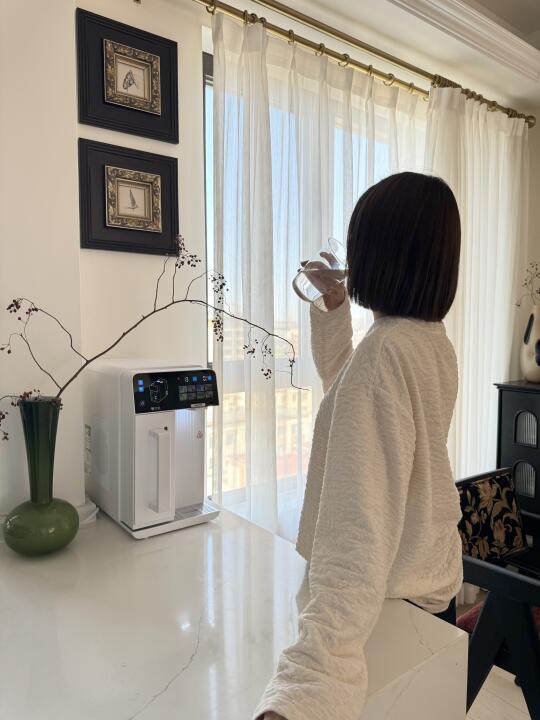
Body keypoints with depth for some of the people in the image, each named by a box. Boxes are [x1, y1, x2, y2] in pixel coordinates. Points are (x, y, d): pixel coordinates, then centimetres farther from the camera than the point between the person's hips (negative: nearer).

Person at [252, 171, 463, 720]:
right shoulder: (435, 341, -3)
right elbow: (342, 384, 15)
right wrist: (334, 306, 9)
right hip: (434, 574, 8)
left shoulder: (382, 354, -31)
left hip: (392, 598, -8)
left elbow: (362, 529, -42)